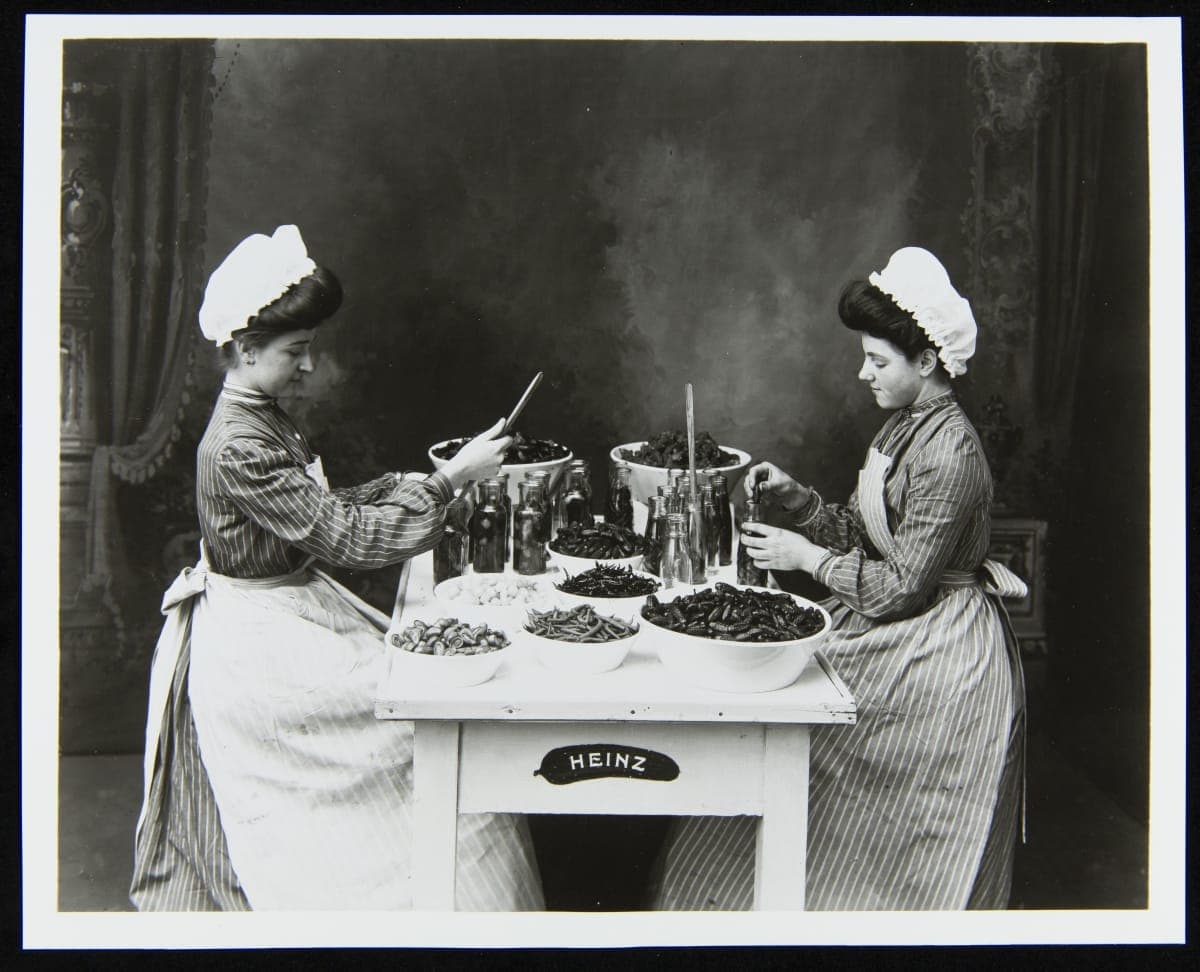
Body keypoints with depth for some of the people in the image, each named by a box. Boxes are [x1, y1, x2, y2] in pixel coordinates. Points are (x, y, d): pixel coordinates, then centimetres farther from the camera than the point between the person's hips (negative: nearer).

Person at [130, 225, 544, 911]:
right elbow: (346, 537, -28)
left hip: (291, 615, 10)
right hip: (257, 642, -10)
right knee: (418, 709, -7)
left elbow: (323, 511, 12)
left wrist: (410, 483, -1)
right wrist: (451, 479, -25)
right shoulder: (238, 447, -26)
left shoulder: (264, 418, 5)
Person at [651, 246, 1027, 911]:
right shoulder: (904, 426, 7)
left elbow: (904, 586, -22)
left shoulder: (949, 451, -23)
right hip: (883, 625, 9)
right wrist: (791, 494, -3)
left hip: (935, 651, -9)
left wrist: (805, 556, -16)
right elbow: (853, 530, 11)